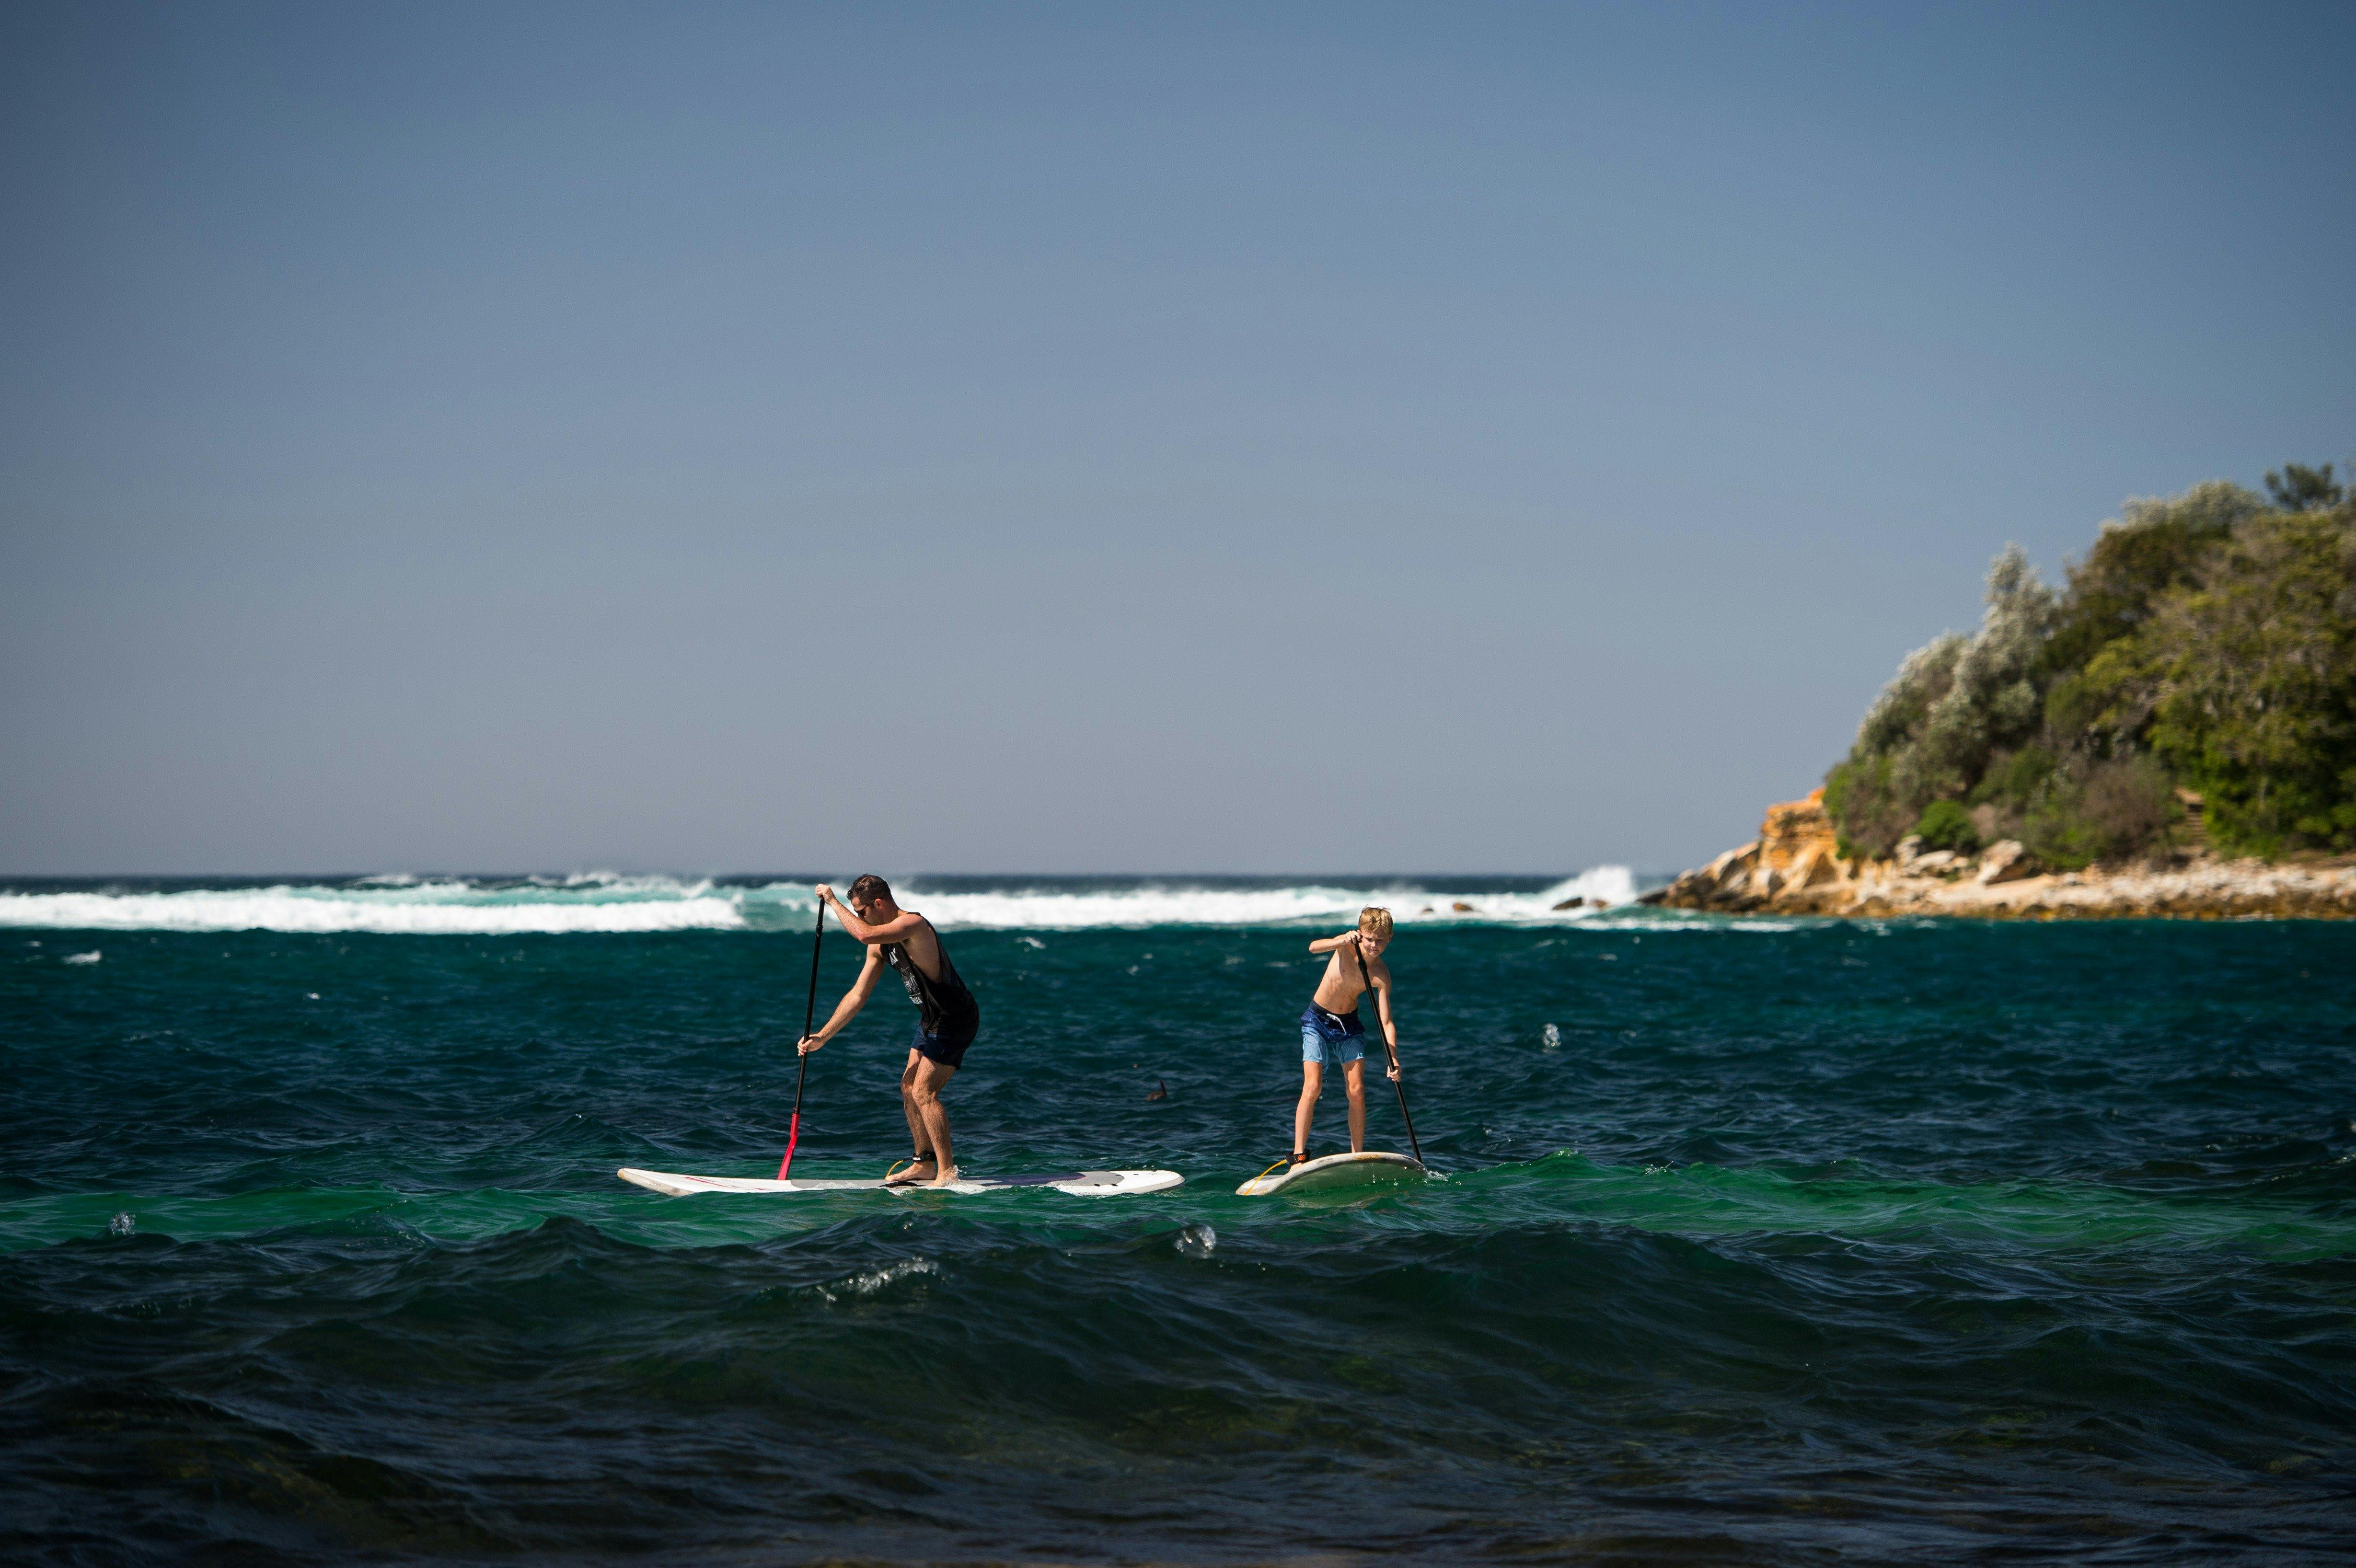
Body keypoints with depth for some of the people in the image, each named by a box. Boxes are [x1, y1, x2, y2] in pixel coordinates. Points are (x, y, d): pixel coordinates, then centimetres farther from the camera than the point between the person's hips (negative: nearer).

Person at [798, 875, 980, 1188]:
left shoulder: (913, 924, -24)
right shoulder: (880, 945, 6)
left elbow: (864, 934, -41)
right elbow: (857, 996, 9)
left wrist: (833, 901, -27)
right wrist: (822, 1037, 5)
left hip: (956, 1018, -10)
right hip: (932, 1018, 10)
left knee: (923, 1092, -15)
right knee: (909, 1089, 14)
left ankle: (948, 1172, -12)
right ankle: (924, 1165, 24)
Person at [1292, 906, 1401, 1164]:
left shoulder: (1381, 974, -16)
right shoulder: (1347, 948, -20)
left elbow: (1386, 1022, -17)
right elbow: (1314, 947, -39)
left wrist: (1393, 1059, -30)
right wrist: (1342, 940, -57)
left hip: (1349, 1026, 2)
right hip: (1318, 1022, -2)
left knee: (1357, 1090, -6)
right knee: (1313, 1086, -15)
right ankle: (1299, 1155, -12)